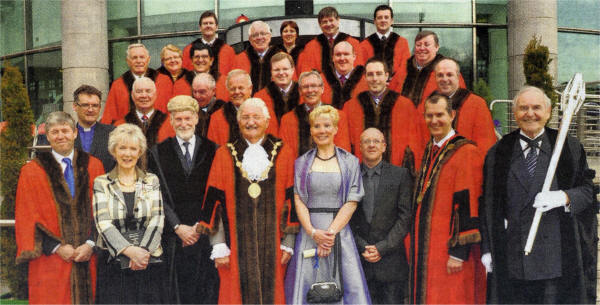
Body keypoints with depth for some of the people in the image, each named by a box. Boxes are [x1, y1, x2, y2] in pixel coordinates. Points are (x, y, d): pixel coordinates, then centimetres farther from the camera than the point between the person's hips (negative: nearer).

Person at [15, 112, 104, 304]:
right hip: (50, 263, -1)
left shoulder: (93, 166, 8)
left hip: (89, 257, 1)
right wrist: (57, 247, -9)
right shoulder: (31, 172, 5)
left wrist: (91, 244, -7)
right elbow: (27, 218, 0)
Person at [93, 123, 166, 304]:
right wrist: (129, 250, -19)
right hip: (113, 264, -1)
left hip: (148, 262, 1)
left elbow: (157, 220, 0)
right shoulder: (101, 183, 6)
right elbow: (103, 223, -5)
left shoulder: (152, 181, 10)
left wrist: (143, 251, -16)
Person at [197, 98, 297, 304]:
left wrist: (288, 243, -1)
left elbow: (291, 201, 4)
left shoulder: (282, 155, 6)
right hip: (237, 245, 0)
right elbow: (215, 202, 1)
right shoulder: (224, 155, 5)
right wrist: (218, 246, -6)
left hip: (272, 244, 1)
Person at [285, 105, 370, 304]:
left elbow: (351, 203, -1)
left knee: (348, 287, -5)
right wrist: (313, 232, -12)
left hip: (340, 233, -1)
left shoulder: (350, 162, 6)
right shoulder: (302, 163, 9)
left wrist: (331, 232, -12)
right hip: (309, 233, 1)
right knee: (307, 286, -1)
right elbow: (298, 200, 2)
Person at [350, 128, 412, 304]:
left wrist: (382, 248, -9)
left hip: (391, 259, -1)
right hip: (359, 262, 1)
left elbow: (405, 216, -1)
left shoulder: (401, 175, 4)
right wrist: (362, 247, -7)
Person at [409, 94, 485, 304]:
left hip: (448, 252, -8)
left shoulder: (466, 153, -11)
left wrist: (458, 251, -19)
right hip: (426, 251, 8)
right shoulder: (429, 151, 14)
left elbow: (467, 205, -15)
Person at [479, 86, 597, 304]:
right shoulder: (498, 153, 8)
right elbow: (489, 205, 6)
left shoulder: (569, 148, 6)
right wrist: (487, 249, 2)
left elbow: (588, 190, 4)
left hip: (558, 255, -1)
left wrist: (564, 197, -18)